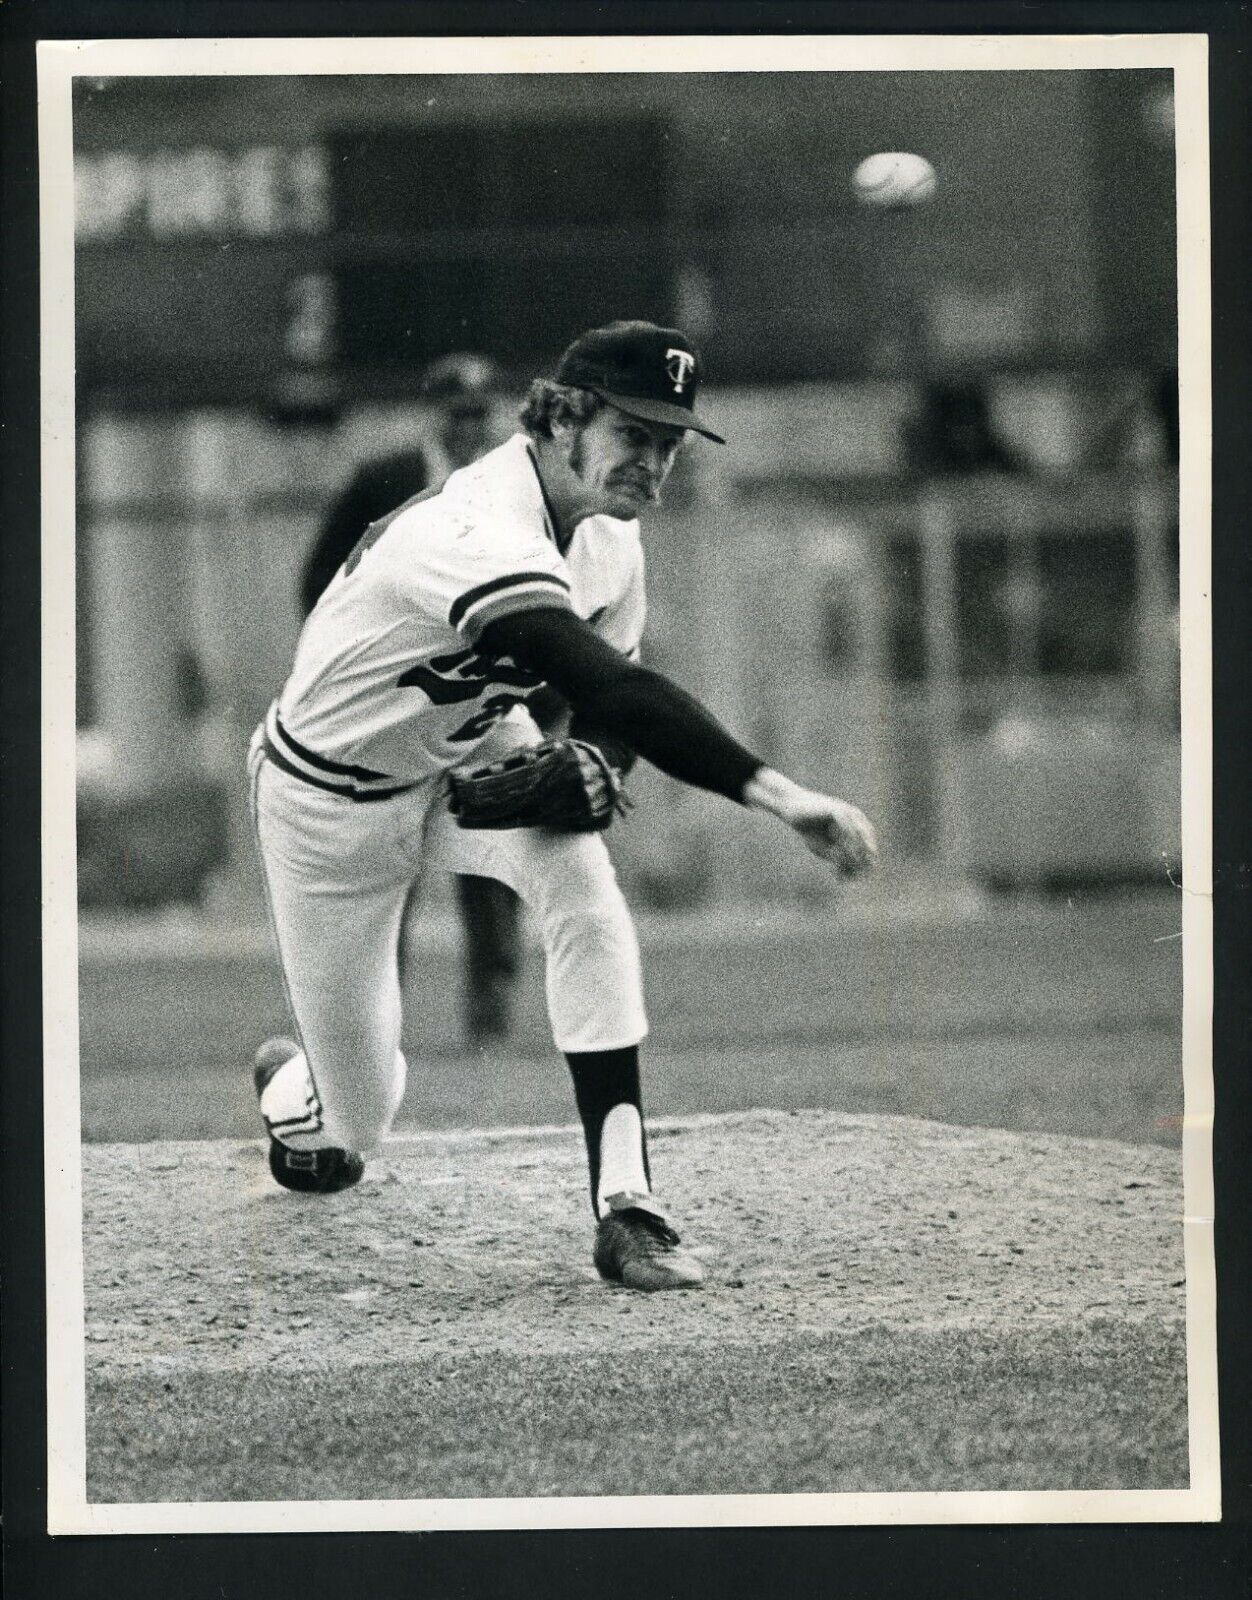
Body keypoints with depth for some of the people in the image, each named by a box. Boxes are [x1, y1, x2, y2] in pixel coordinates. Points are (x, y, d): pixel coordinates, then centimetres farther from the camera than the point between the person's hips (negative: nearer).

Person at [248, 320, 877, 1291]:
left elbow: (604, 712, 2)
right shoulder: (479, 536, -37)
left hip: (476, 756, 5)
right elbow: (612, 690, -49)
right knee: (355, 1126, 3)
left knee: (582, 882, -30)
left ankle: (626, 1204, -29)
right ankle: (289, 1083, 45)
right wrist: (778, 795, -56)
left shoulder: (607, 535, -9)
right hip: (330, 800, -5)